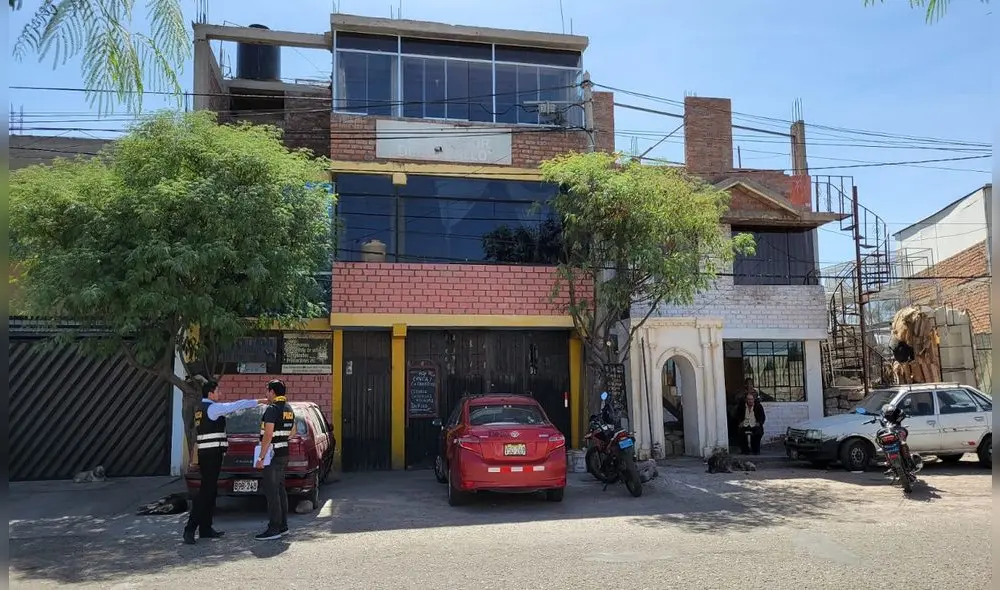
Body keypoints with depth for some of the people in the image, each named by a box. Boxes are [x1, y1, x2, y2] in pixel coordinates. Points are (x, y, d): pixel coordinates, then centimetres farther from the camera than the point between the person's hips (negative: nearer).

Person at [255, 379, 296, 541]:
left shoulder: (272, 409, -15)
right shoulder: (289, 409, 13)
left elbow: (268, 435, -21)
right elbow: (292, 432, 22)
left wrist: (261, 457, -20)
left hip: (273, 455, -9)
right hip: (284, 453, 9)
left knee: (271, 491, -7)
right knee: (280, 489, 14)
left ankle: (274, 528, -7)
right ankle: (283, 525, 20)